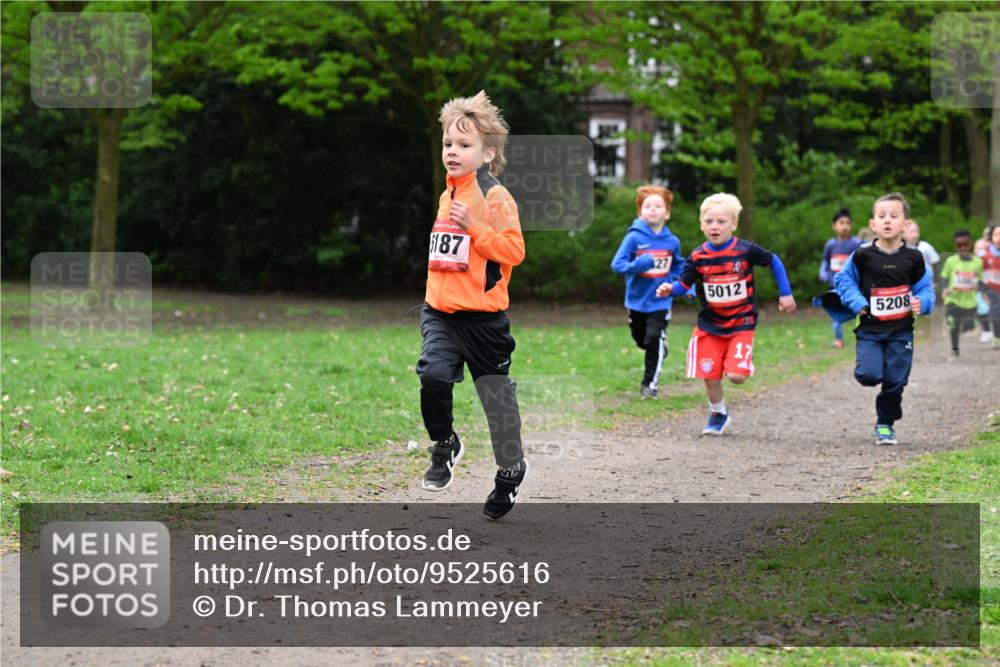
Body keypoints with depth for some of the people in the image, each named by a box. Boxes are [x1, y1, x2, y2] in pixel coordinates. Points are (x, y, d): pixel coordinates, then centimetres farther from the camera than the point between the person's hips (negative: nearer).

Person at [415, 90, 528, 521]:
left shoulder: (495, 198, -10)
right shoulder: (447, 196, 12)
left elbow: (514, 249, -18)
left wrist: (473, 227, -24)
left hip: (483, 316, -5)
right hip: (441, 312, 5)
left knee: (497, 396, 7)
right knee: (433, 375, -19)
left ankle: (510, 469, 27)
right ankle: (444, 445, 5)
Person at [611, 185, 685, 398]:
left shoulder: (672, 241, -4)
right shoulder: (634, 238, -13)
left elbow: (679, 265, 15)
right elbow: (617, 264, -16)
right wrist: (638, 265, -32)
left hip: (660, 301, 0)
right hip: (636, 300, 1)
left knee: (654, 340, -11)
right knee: (641, 340, 18)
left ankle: (649, 384, 2)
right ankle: (661, 348, 52)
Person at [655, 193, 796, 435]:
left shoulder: (746, 250, -11)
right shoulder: (697, 257, -6)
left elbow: (774, 262, 3)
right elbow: (684, 283, -2)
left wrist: (786, 294, 6)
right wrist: (669, 289, -24)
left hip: (741, 324, -2)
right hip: (710, 326, 2)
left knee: (736, 375, -15)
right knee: (710, 376, 3)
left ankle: (744, 362, 23)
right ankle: (718, 414, 30)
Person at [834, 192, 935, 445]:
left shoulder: (913, 258, -1)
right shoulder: (862, 256, -7)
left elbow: (925, 288, 9)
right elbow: (843, 280, 5)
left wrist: (921, 303, -12)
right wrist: (857, 302, -9)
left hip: (901, 332, 2)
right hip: (870, 330, -1)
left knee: (895, 382, 3)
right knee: (869, 375, -17)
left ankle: (886, 424, 22)